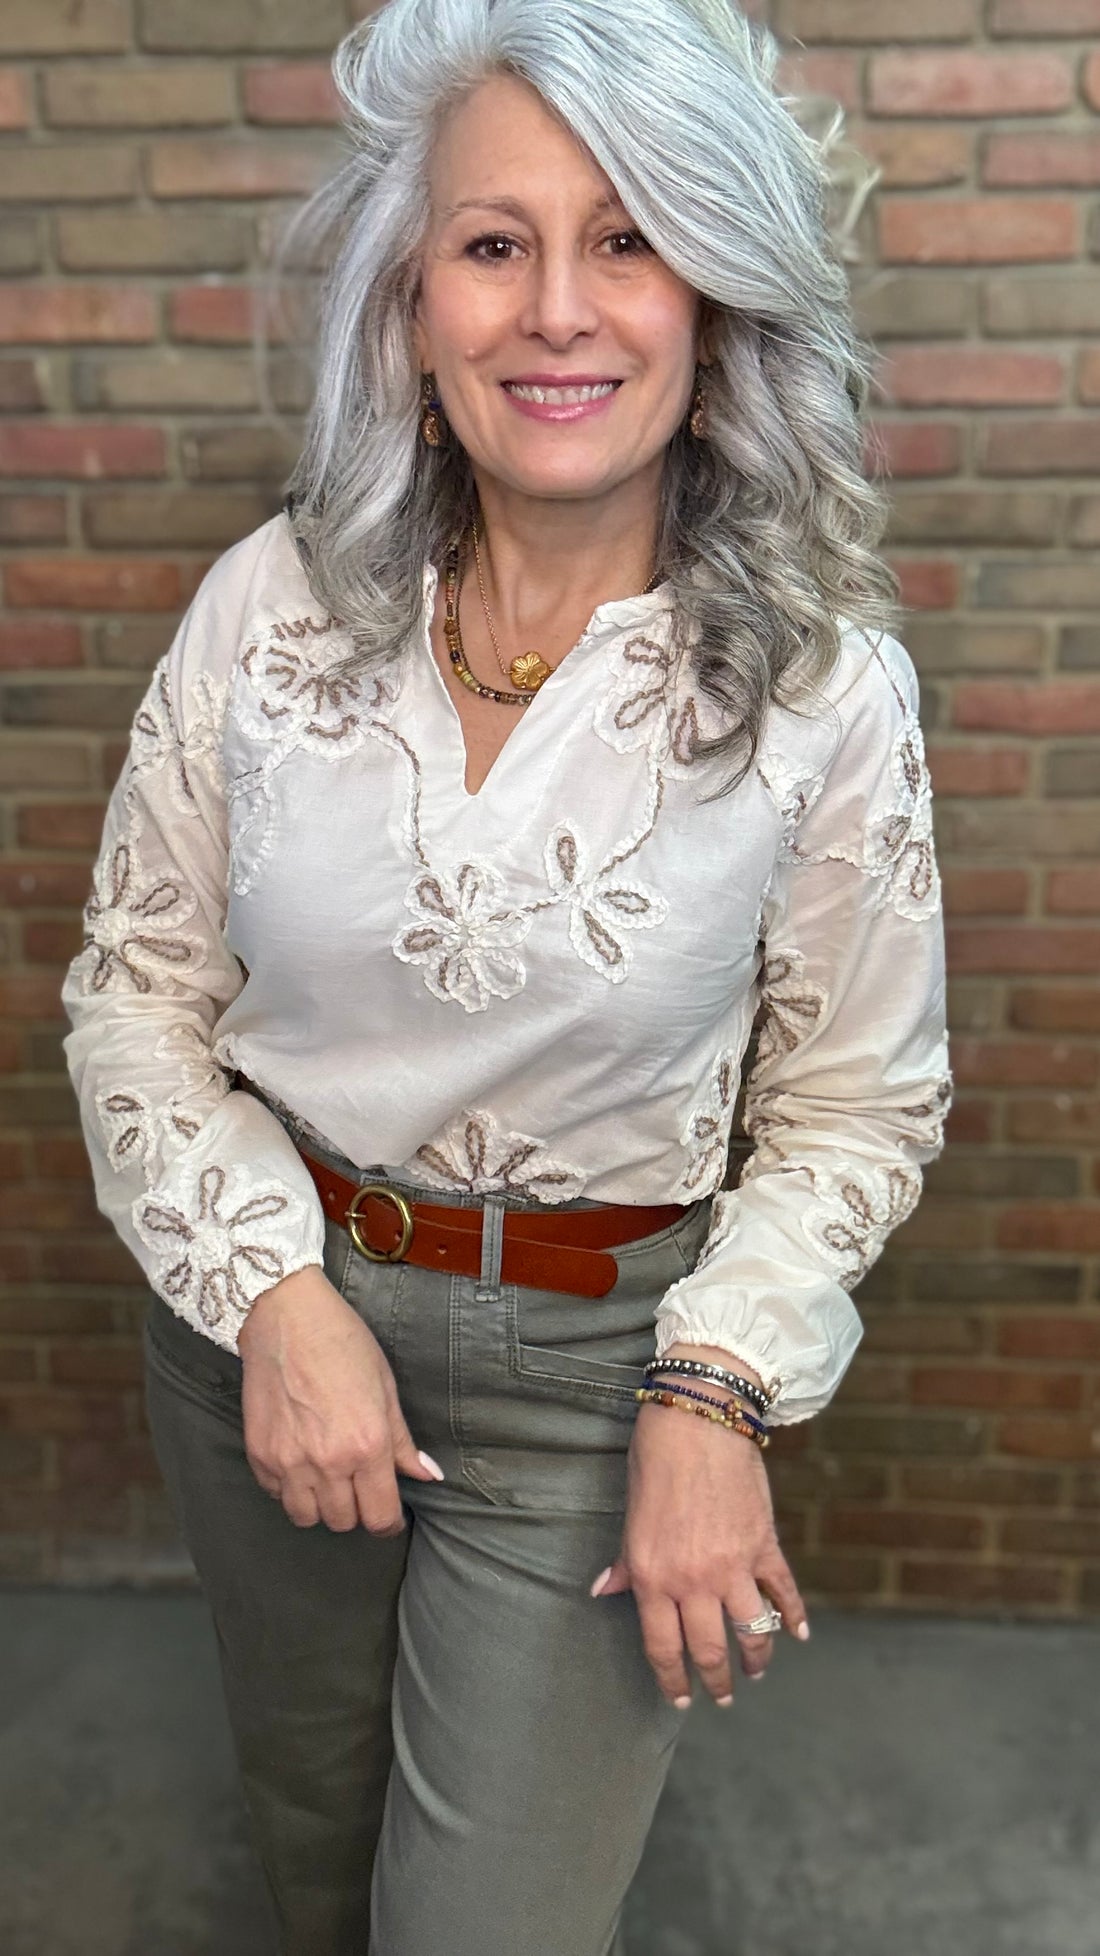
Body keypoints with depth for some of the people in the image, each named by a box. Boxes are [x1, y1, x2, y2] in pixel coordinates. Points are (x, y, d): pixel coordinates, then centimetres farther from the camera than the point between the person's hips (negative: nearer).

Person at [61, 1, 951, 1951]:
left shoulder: (826, 680, -15)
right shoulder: (272, 603, -11)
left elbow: (859, 1100, -6)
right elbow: (134, 990, -3)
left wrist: (714, 1397, -17)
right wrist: (278, 1294, -13)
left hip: (593, 1360, -2)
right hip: (258, 1298, 3)